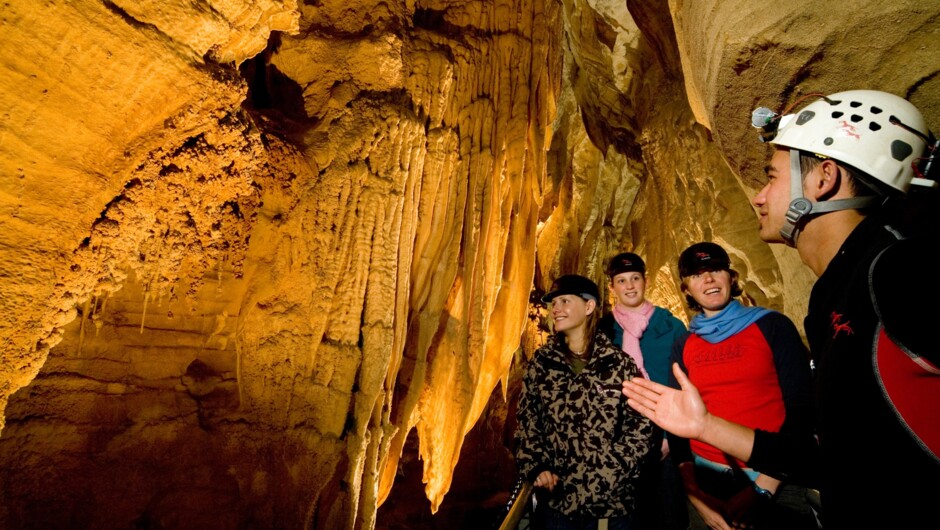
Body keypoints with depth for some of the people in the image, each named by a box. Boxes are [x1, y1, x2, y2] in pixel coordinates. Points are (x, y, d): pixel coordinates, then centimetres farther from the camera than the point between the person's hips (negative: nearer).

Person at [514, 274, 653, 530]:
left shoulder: (619, 364, -5)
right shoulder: (541, 363, 1)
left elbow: (641, 425, -5)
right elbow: (526, 421, 4)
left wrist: (610, 471, -13)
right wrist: (536, 467, -7)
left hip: (611, 500, -1)